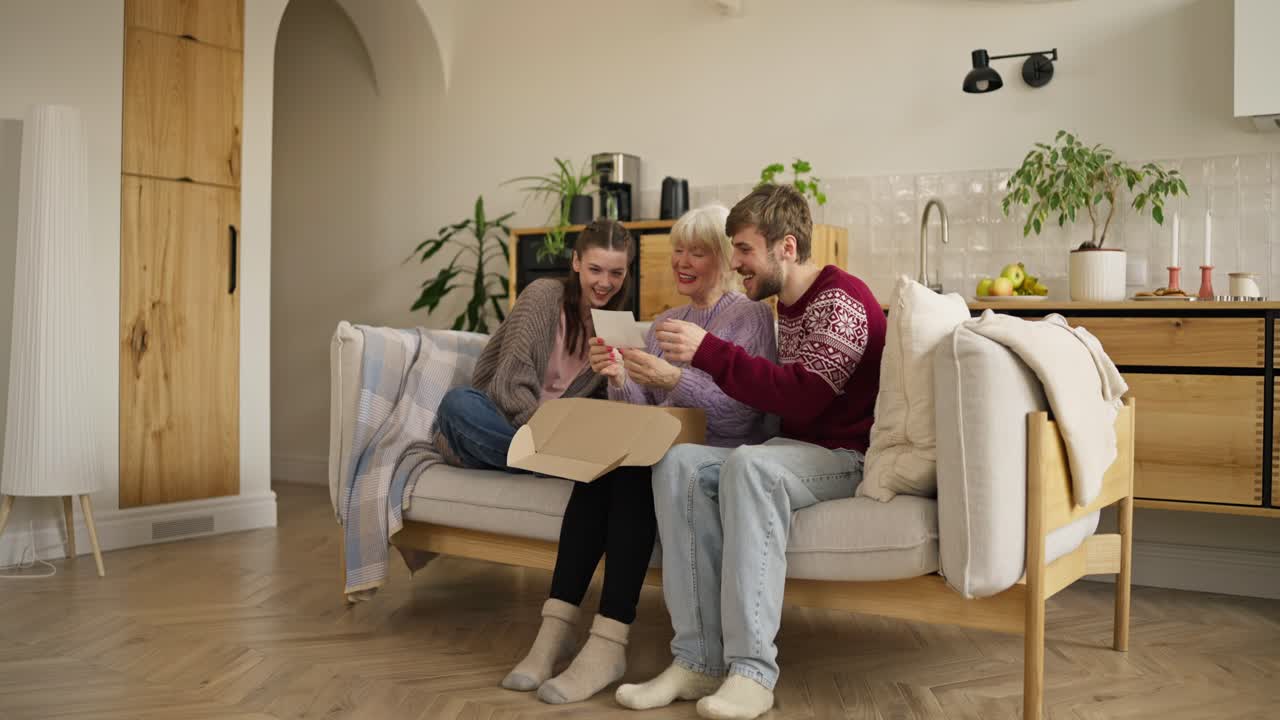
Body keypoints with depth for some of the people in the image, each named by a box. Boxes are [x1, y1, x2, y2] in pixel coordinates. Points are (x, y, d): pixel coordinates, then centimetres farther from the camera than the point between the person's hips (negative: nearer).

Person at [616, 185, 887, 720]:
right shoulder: (788, 306, 17)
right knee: (678, 462, -16)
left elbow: (800, 395, -24)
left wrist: (708, 351, -26)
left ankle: (752, 673, -35)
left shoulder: (841, 300, -12)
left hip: (845, 456, -8)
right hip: (794, 448, 8)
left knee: (748, 464, -37)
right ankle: (699, 660, -22)